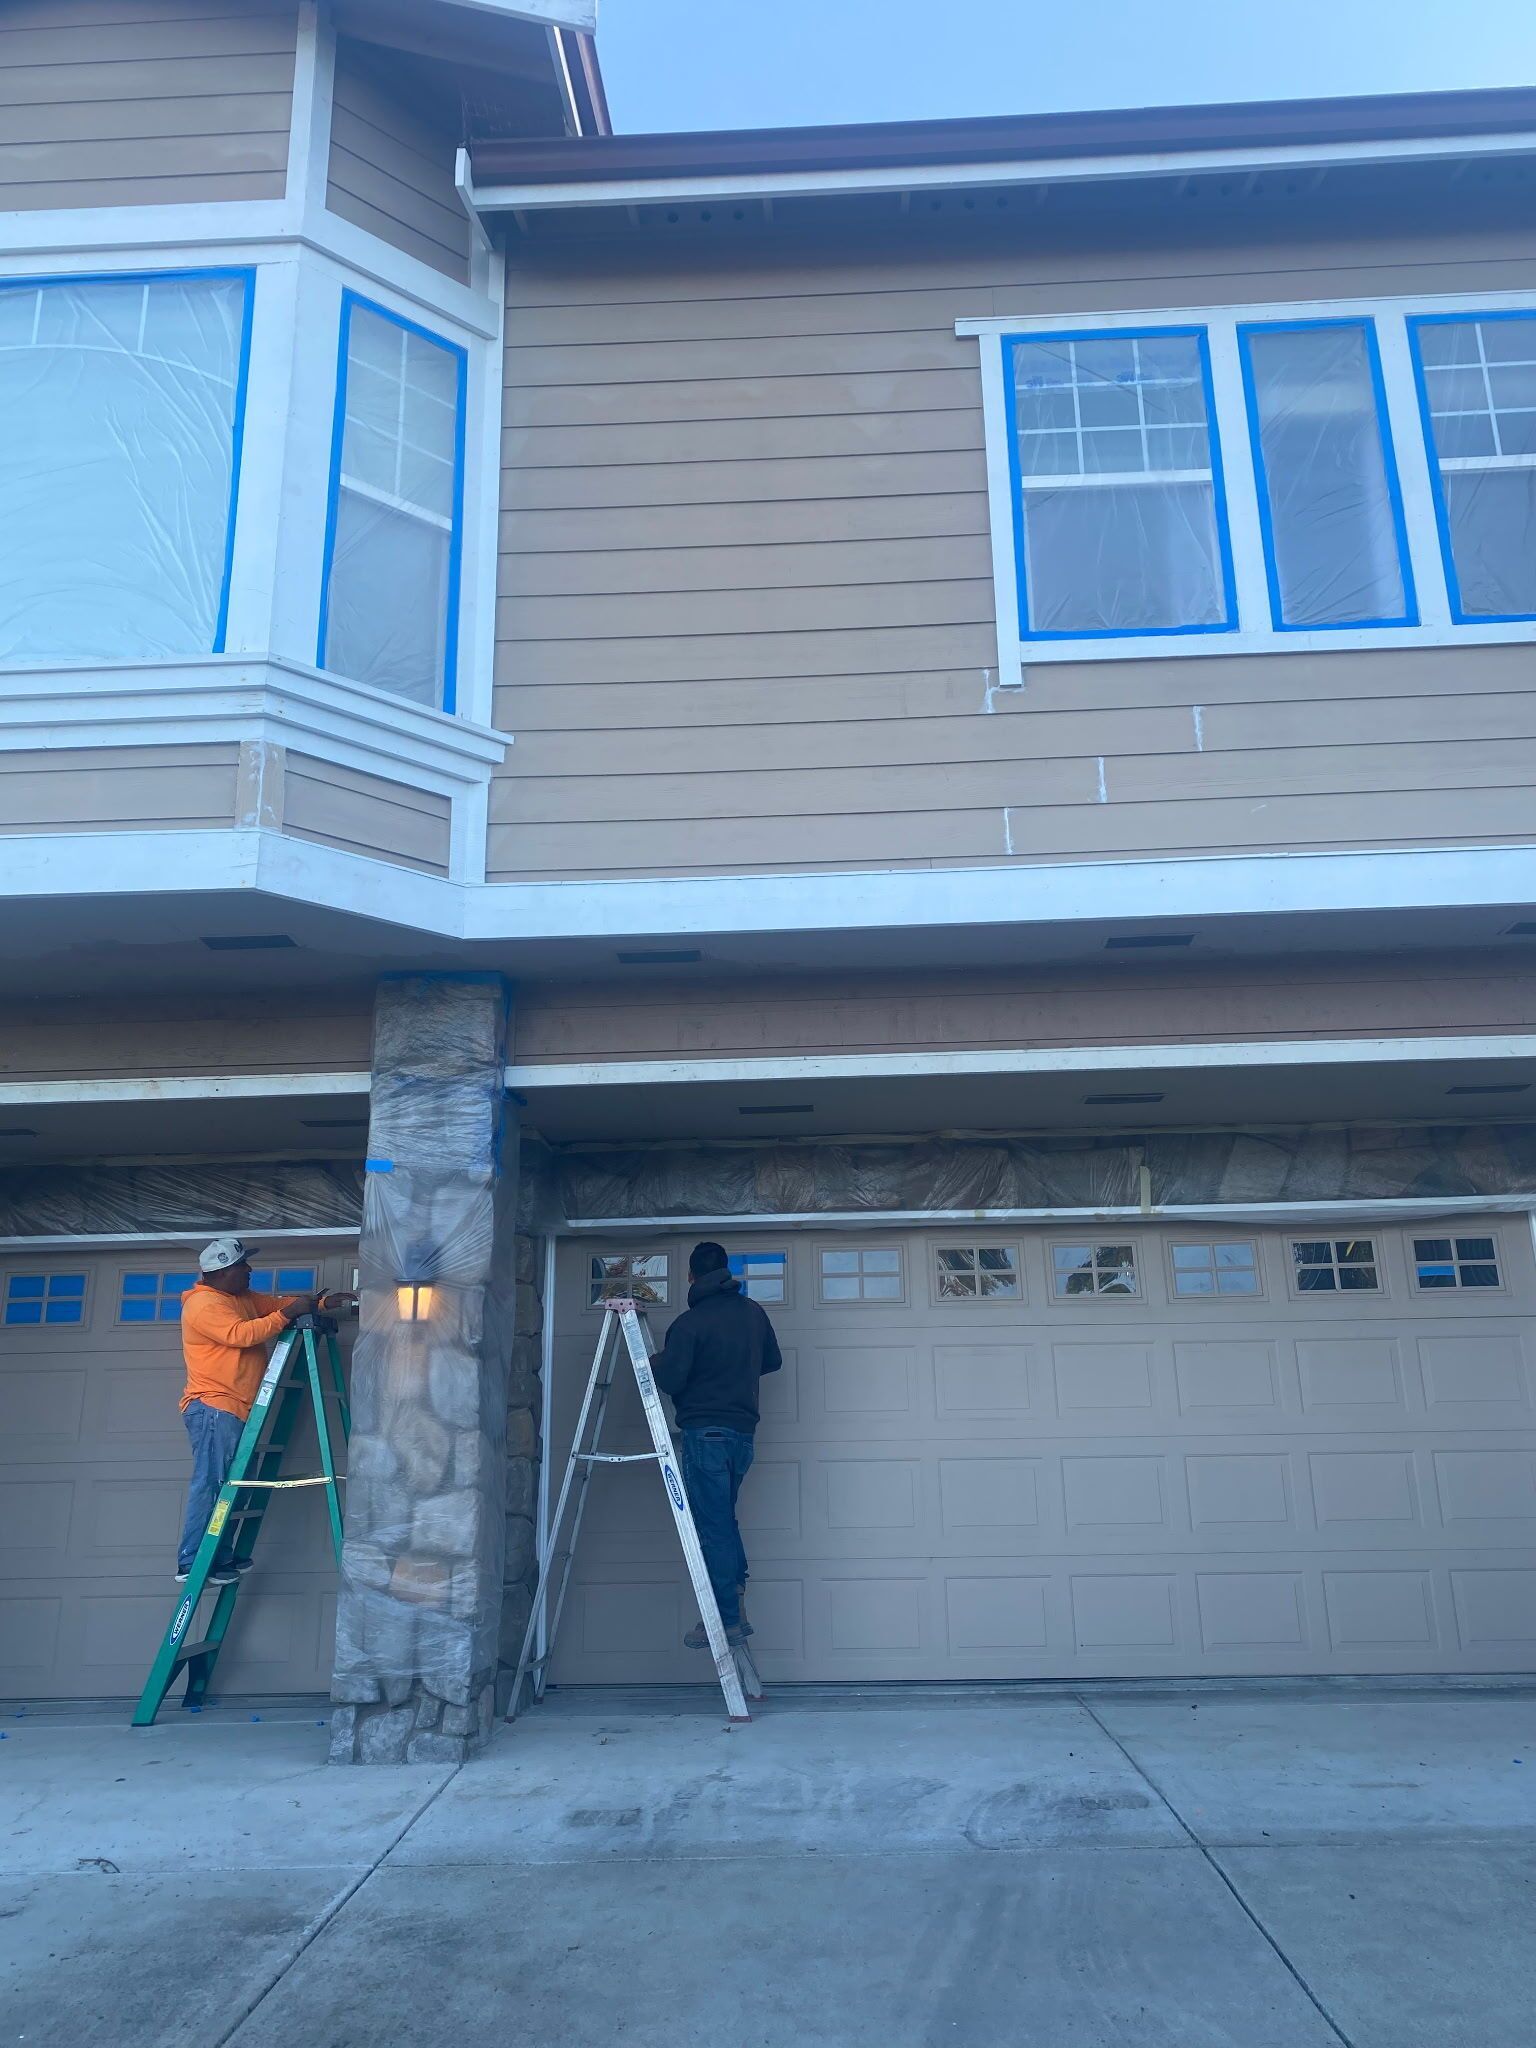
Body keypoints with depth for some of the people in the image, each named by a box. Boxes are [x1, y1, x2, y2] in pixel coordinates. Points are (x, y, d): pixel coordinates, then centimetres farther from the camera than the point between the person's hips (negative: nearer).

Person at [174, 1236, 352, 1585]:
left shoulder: (243, 1300, 19)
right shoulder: (204, 1304, -11)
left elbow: (277, 1302, 22)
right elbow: (241, 1334, -22)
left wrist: (324, 1302, 9)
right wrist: (287, 1314, -17)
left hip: (234, 1410, 10)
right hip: (213, 1408, -10)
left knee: (228, 1487, 8)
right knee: (211, 1484, -11)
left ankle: (221, 1560, 11)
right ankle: (192, 1564, -10)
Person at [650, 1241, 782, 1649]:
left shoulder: (689, 1323, -12)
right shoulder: (753, 1313, 8)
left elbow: (669, 1380, -14)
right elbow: (772, 1361, 19)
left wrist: (656, 1363, 7)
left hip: (705, 1432, -7)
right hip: (743, 1433, 7)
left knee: (712, 1527, 0)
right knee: (724, 1520, 19)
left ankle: (726, 1621, 4)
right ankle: (737, 1606, 16)